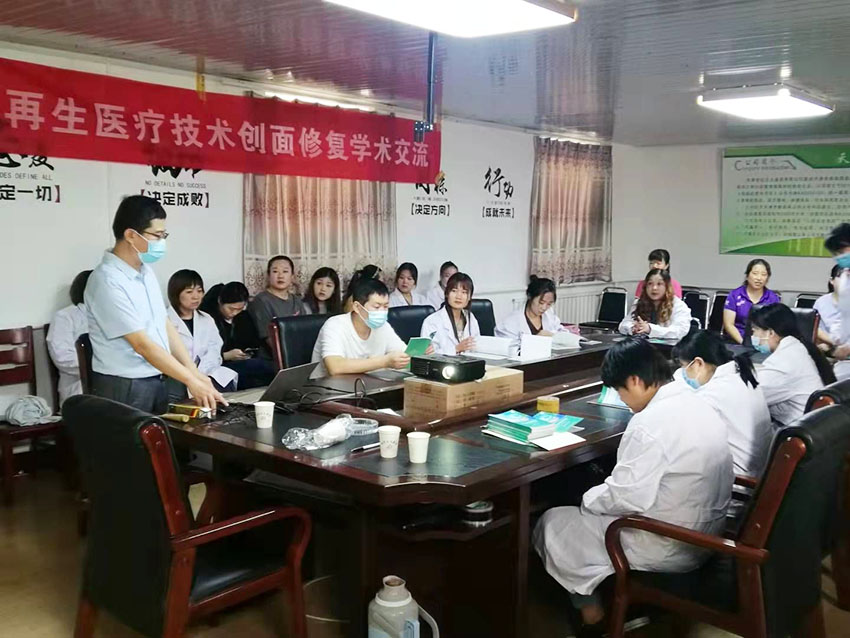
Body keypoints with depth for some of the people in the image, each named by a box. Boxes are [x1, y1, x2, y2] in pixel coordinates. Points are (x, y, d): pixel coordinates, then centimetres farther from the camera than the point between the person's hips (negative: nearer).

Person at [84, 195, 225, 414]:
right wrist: (191, 381, -22)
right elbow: (142, 344, -22)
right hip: (123, 388, -8)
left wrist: (194, 372, 3)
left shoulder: (146, 271, 8)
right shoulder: (107, 281, -19)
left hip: (156, 382, 8)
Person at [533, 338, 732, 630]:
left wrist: (588, 498, -5)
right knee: (594, 508, 27)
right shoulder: (699, 405, 2)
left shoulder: (650, 422, -27)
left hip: (669, 547, -9)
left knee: (551, 525, 7)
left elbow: (627, 497, -25)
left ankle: (590, 608, 22)